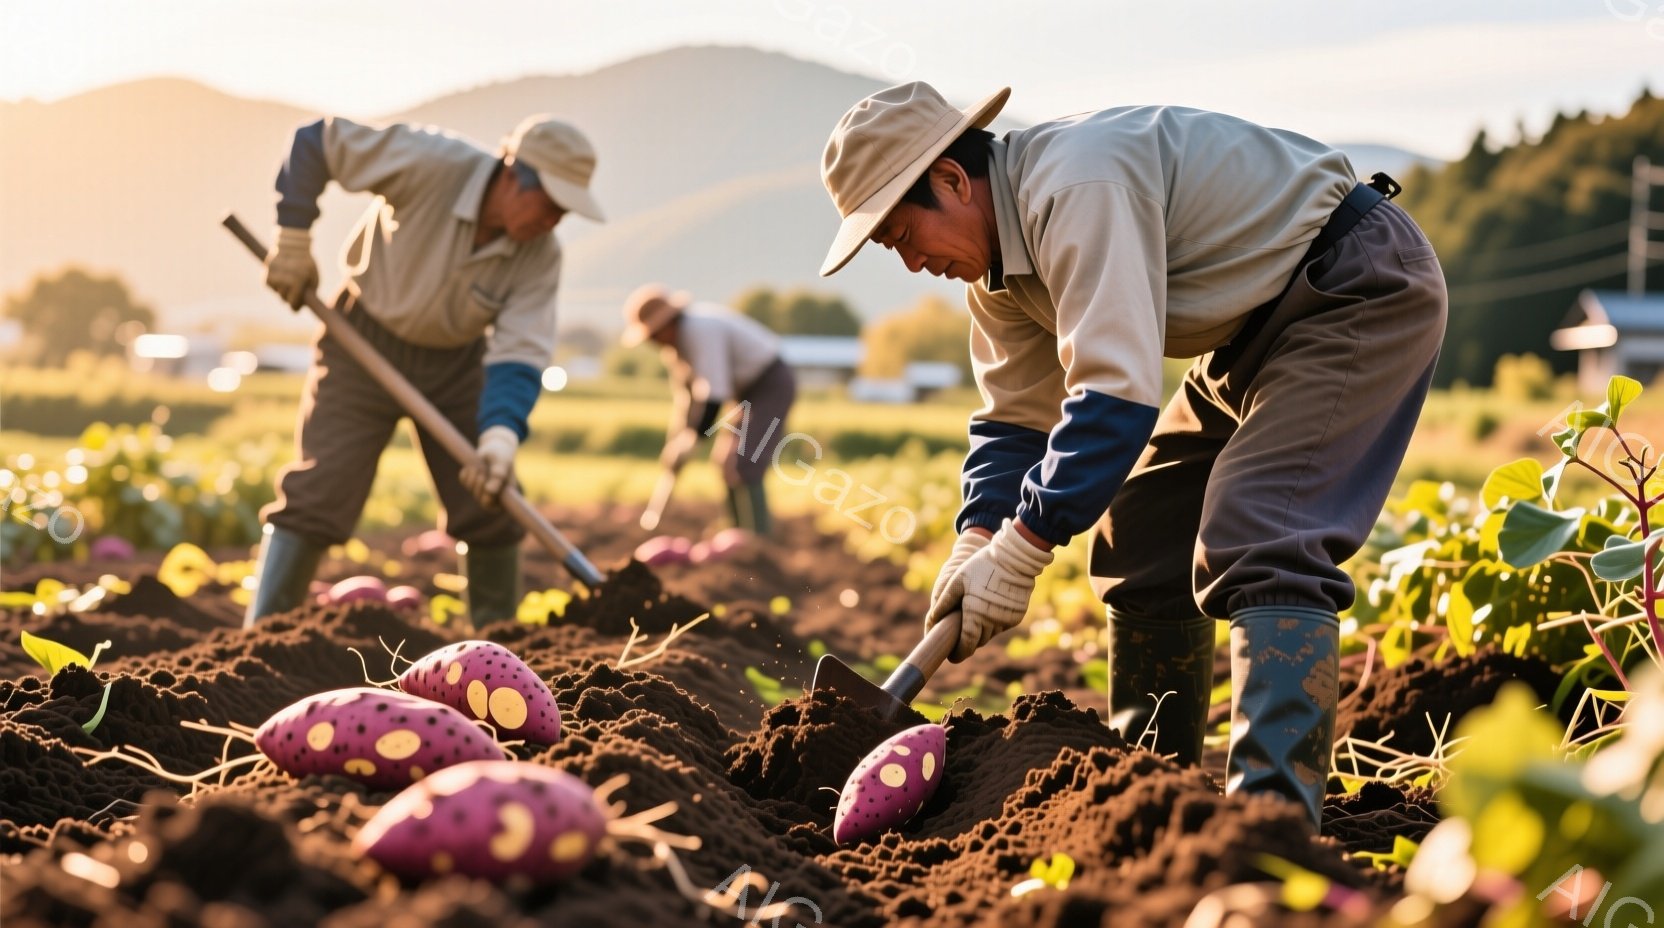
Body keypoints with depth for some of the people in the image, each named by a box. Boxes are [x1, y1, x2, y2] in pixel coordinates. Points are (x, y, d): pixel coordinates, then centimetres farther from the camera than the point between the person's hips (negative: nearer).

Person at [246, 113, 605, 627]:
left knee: (492, 506, 1)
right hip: (366, 341, -3)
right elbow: (316, 141, -21)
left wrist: (501, 435, -41)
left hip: (455, 361, 3)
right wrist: (293, 240, -17)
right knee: (318, 493, -9)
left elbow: (519, 356, -25)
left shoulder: (540, 256, -19)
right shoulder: (431, 163, -29)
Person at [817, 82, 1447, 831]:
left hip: (1363, 290, -10)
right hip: (1260, 326, 10)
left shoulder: (1077, 187, -29)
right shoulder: (999, 262, 3)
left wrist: (1022, 547, -31)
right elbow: (1013, 420, 7)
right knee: (1138, 542, 9)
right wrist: (977, 542, -10)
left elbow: (1118, 391, -34)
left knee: (1255, 537, -26)